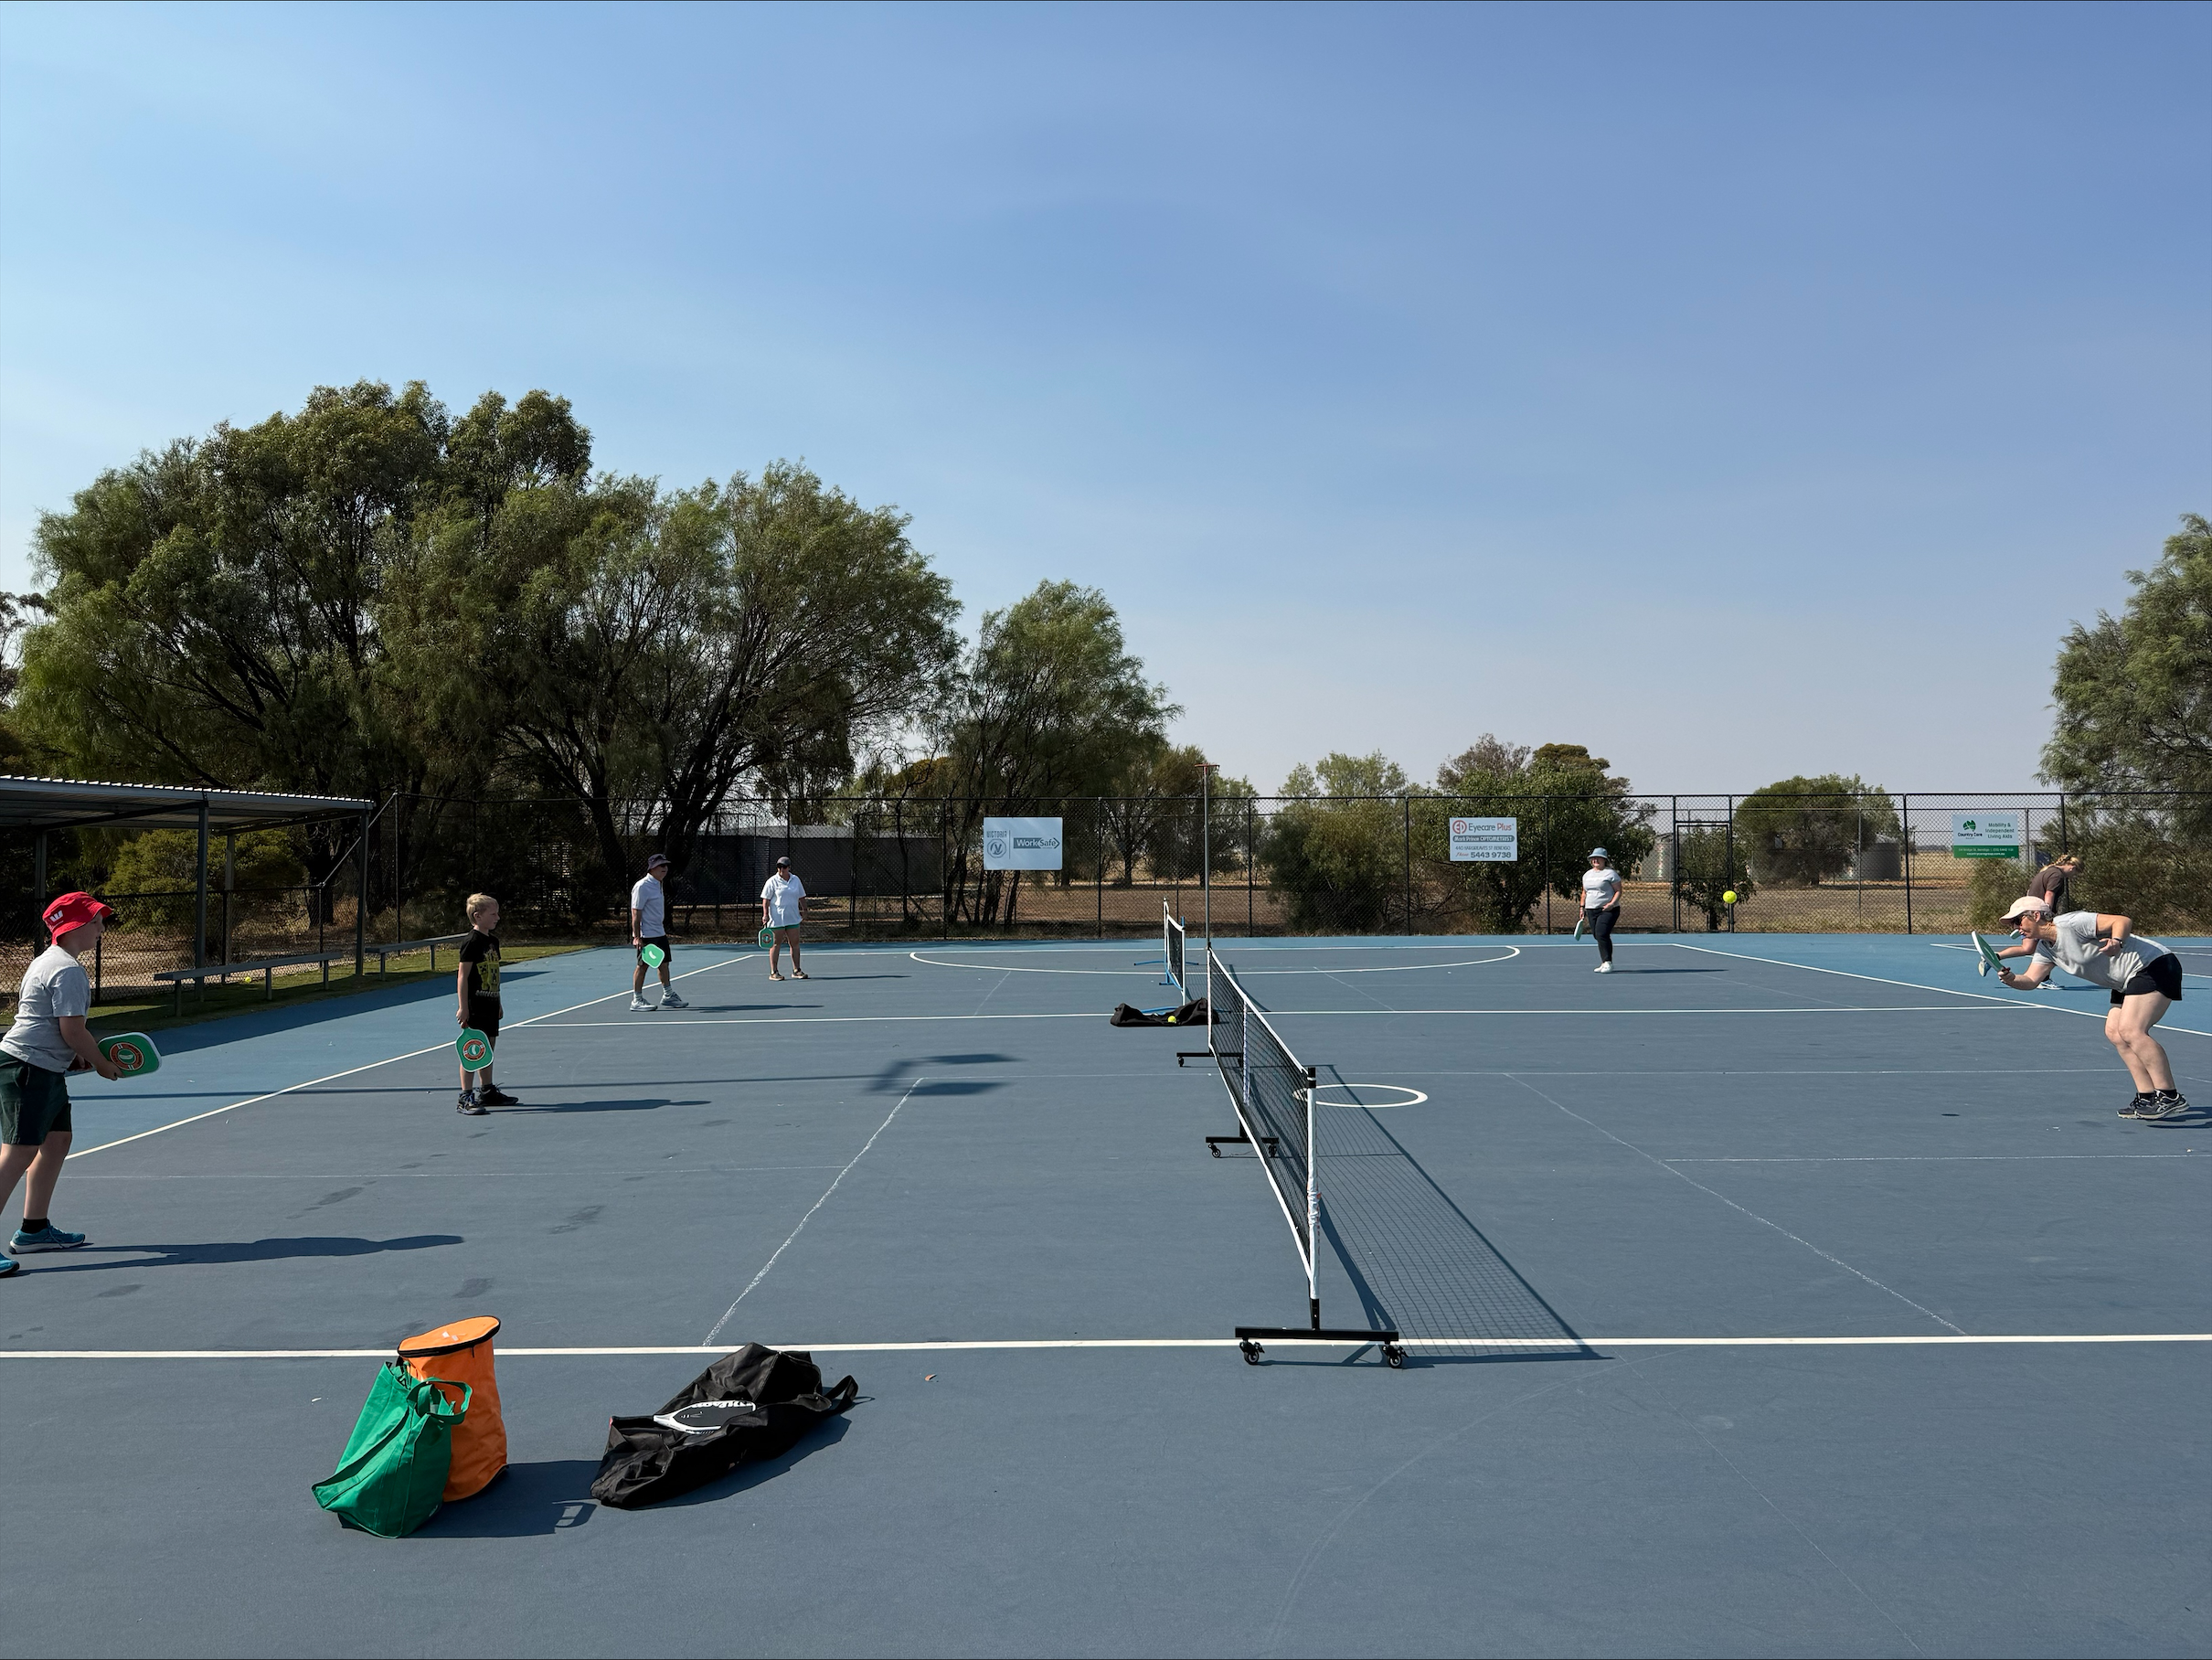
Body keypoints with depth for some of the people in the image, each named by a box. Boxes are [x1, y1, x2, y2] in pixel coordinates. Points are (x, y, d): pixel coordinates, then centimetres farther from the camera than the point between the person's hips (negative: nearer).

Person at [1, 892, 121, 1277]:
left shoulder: (46, 961, 18)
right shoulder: (67, 970, -16)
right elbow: (73, 1031, -19)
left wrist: (73, 1056, 18)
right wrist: (102, 1064, -5)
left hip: (46, 1071, 11)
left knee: (58, 1140, 15)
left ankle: (34, 1228, 22)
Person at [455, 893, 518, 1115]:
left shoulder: (493, 941, 13)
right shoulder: (471, 942, -13)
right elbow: (463, 976, -16)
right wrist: (463, 1007, -19)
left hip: (490, 1004, 9)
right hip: (474, 1006, -9)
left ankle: (486, 1091, 26)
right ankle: (466, 1098, -3)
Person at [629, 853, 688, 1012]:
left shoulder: (659, 884, 12)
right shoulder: (642, 887, -17)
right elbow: (636, 913, -18)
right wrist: (637, 936, -21)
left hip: (659, 933, 9)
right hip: (646, 935, -9)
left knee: (664, 963, 12)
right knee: (642, 966, -2)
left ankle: (668, 996, 21)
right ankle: (636, 1000, 6)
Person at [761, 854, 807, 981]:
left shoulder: (796, 880, 10)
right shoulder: (772, 882, -5)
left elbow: (801, 897, 20)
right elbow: (766, 900, -6)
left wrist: (805, 911, 15)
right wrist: (765, 914, -15)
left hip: (793, 918, 5)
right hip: (776, 919, -5)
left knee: (795, 943, 5)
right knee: (776, 944, -1)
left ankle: (796, 970, 13)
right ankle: (773, 973, 4)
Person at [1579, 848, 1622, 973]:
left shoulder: (1610, 873, -4)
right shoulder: (1587, 875, 17)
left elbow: (1618, 891, -6)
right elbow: (1584, 892, 24)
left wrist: (1612, 903, -20)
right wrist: (1582, 907, 17)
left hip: (1608, 910, -7)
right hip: (1591, 911, 7)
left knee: (1601, 934, -19)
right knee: (1598, 936, 6)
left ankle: (1608, 963, -15)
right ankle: (1605, 963, 14)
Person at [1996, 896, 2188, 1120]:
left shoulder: (2071, 923, -20)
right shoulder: (2045, 948, 9)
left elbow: (2123, 921, -25)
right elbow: (2031, 979, 2)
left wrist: (2116, 942, -46)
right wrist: (2011, 979, -20)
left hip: (2155, 966, -10)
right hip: (2128, 982, 10)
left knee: (2130, 1031, -21)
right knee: (2115, 1032, 3)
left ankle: (2171, 1098, -19)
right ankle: (2148, 1097, 4)